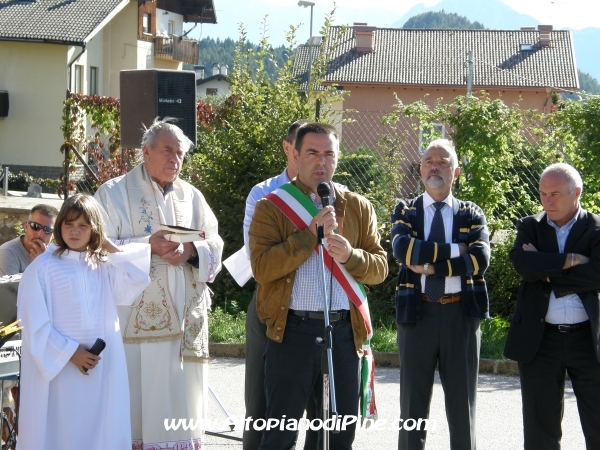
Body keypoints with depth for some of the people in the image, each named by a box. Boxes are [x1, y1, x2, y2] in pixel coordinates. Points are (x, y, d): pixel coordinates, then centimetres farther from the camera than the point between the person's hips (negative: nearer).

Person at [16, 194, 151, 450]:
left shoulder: (105, 266, 10)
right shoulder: (42, 268, -5)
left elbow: (130, 291, -6)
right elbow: (35, 324, -8)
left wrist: (113, 250, -1)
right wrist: (70, 352, -14)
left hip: (102, 367, 4)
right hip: (58, 366, -4)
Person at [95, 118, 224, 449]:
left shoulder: (192, 197, 15)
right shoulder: (115, 193, 3)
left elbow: (215, 247, 8)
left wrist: (190, 250, -14)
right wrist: (149, 245, -19)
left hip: (185, 319, 4)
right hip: (136, 318, -4)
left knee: (179, 403, 4)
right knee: (135, 402, -5)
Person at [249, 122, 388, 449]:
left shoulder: (359, 208, 11)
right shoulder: (272, 207, 0)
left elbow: (379, 268, 8)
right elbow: (261, 267, -12)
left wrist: (350, 255, -12)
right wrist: (310, 234, -17)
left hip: (344, 332, 3)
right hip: (292, 331, -3)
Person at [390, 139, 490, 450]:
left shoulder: (472, 214, 7)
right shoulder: (405, 212, 7)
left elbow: (481, 259, -11)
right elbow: (402, 249, -14)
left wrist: (431, 265, -15)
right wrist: (454, 250, -14)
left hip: (461, 313, 0)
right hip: (417, 313, 0)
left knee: (462, 405, 5)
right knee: (413, 405, 6)